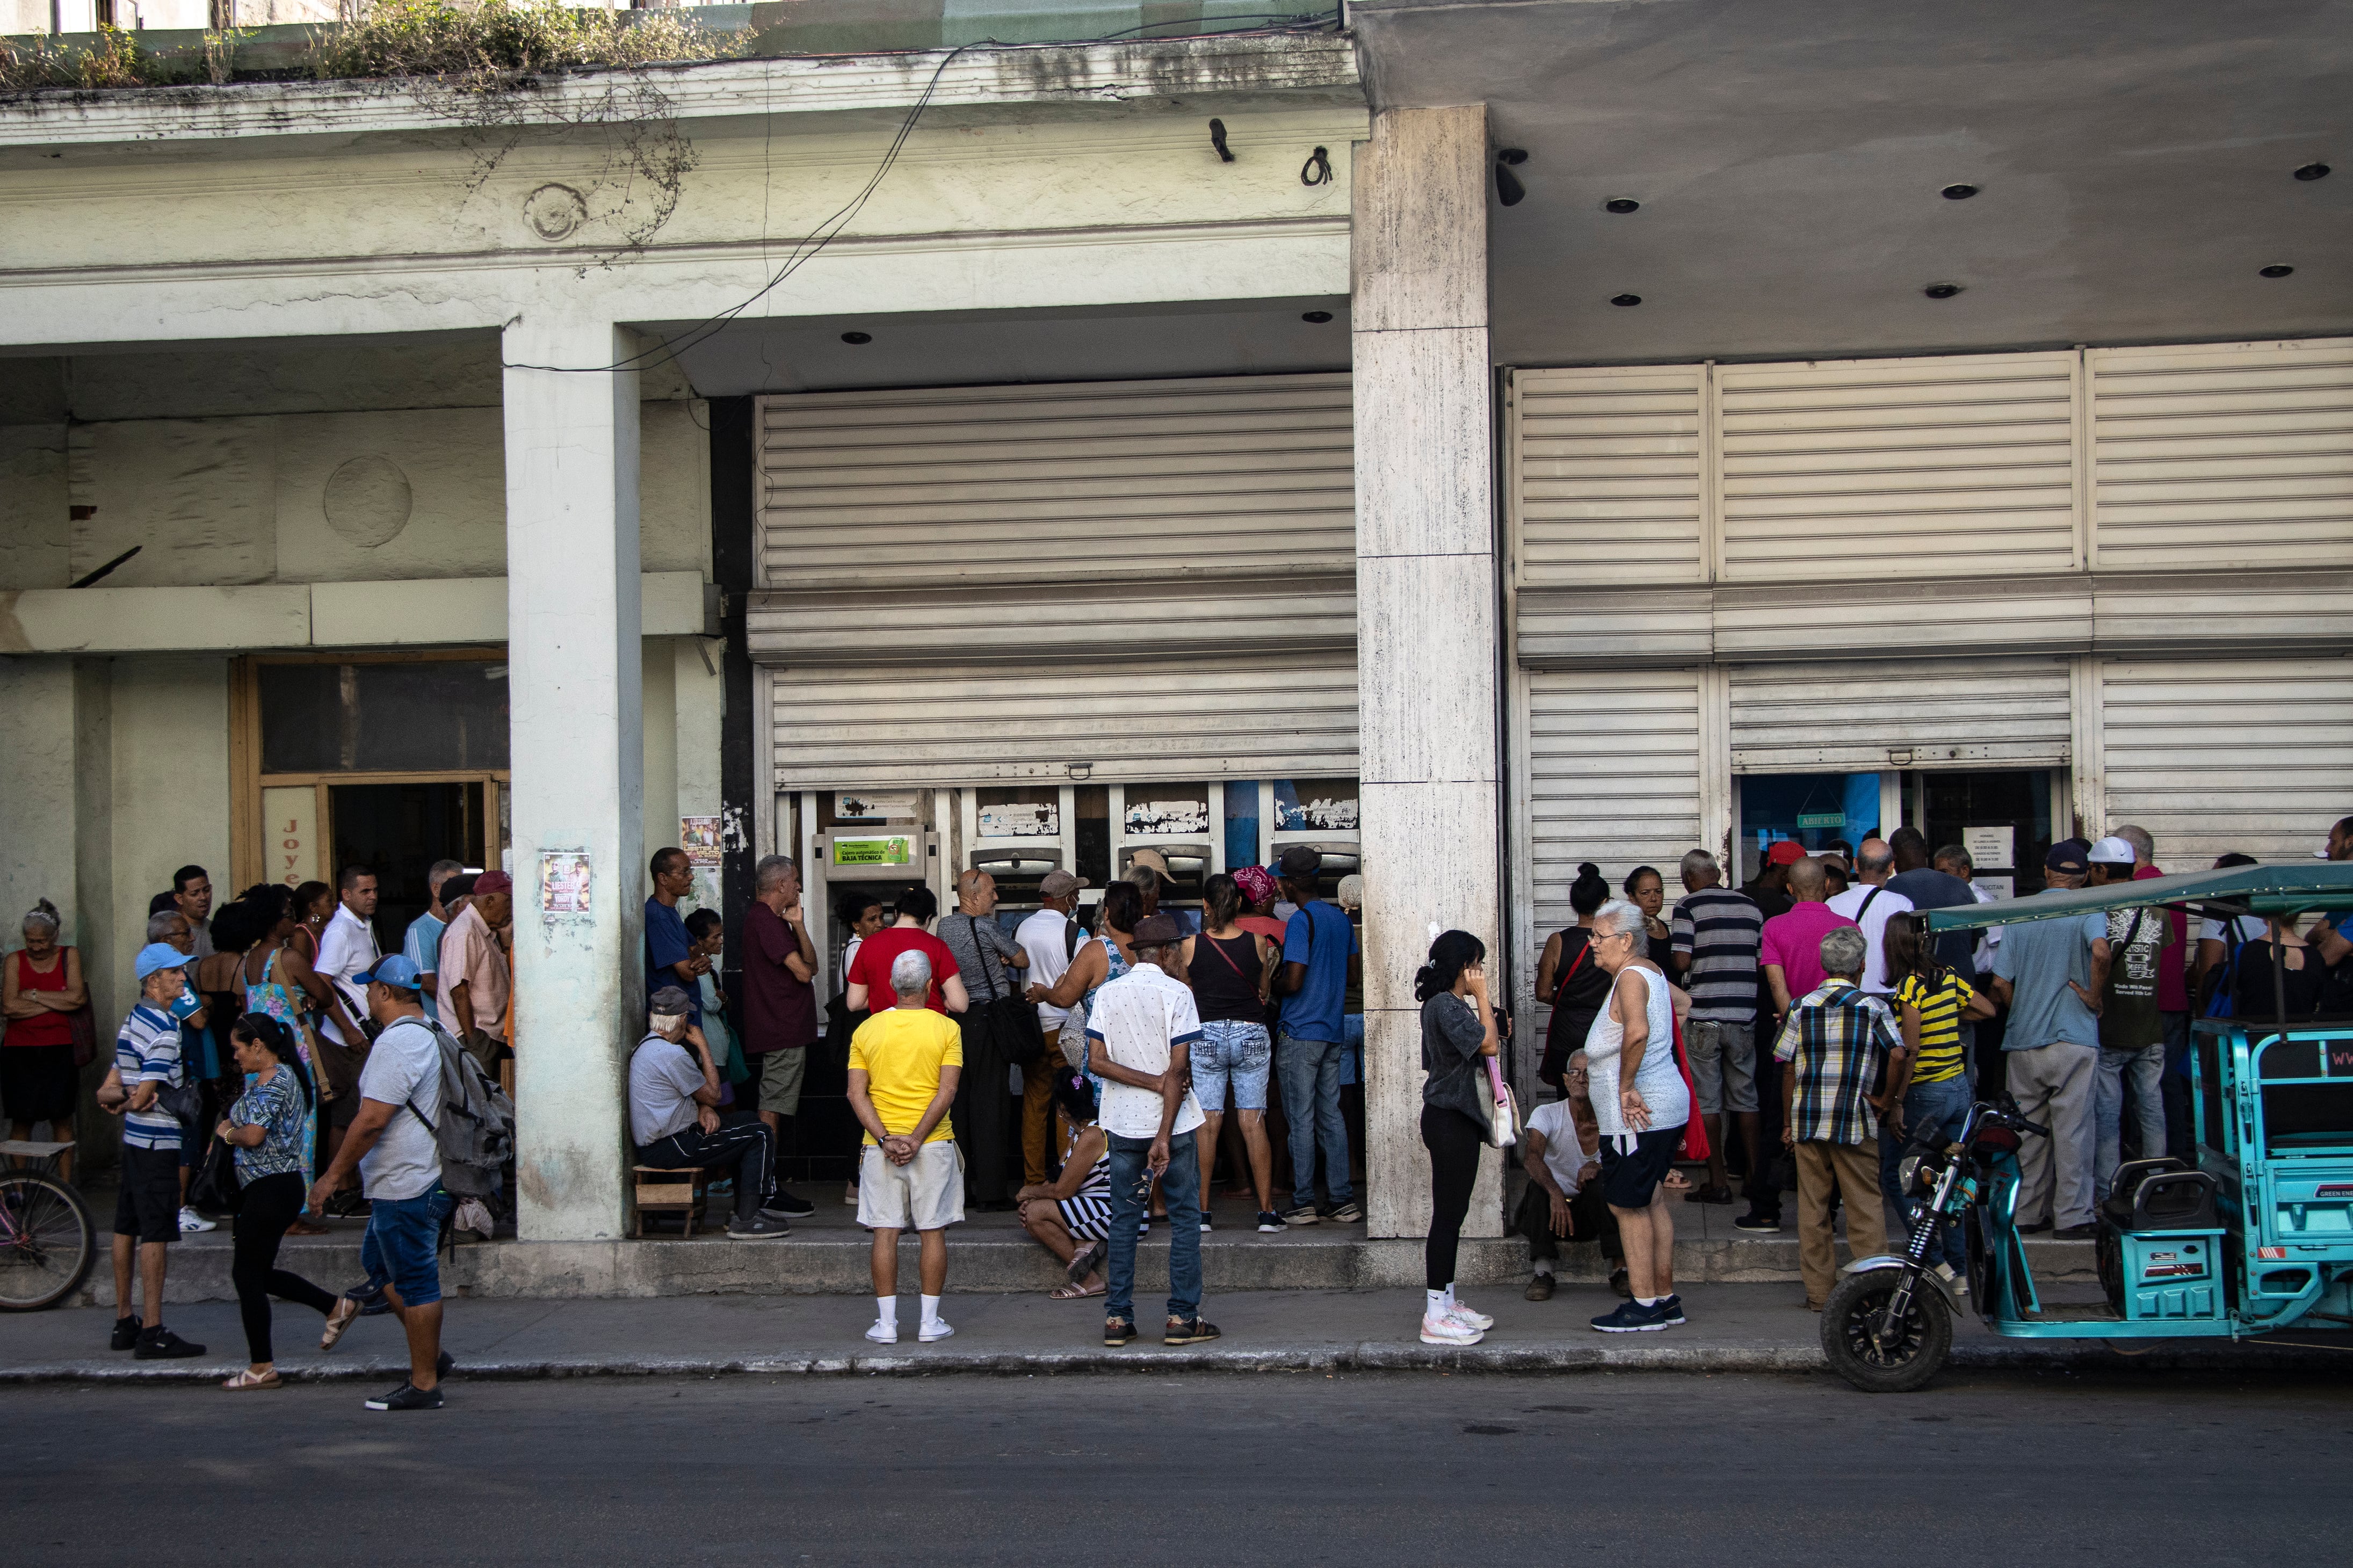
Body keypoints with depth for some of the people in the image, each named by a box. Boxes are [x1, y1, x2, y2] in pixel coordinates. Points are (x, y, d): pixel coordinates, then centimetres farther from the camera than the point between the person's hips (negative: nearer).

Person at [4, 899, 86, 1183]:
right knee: (21, 1120, 0)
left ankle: (65, 1187, 8)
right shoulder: (15, 960, 2)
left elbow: (78, 997, -11)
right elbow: (8, 1007, -11)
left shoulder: (69, 956, 3)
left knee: (62, 1120, 2)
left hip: (59, 1050, 0)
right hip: (19, 1051, 0)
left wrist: (34, 995, -9)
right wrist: (57, 1002, -11)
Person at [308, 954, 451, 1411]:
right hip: (407, 1181, 11)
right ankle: (429, 1358, 24)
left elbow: (371, 1120, -23)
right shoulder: (427, 1035, 15)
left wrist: (332, 1176, -14)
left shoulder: (397, 1043, -19)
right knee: (378, 1265, 21)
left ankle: (423, 1385, 3)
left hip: (404, 1186, -11)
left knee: (415, 1283, -4)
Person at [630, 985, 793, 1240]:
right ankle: (746, 1220, -10)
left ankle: (747, 1208, 22)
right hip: (669, 1149, -10)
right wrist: (703, 1046, -1)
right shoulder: (672, 1054, -20)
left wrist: (704, 1109, 0)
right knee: (761, 1136, -8)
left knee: (747, 1120, 21)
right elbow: (712, 1094, -8)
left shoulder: (646, 1047, 13)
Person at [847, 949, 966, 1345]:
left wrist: (885, 1139, -8)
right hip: (934, 1145, -1)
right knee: (933, 1231, 5)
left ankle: (886, 1323, 5)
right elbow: (947, 1091, -11)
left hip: (880, 1146, 1)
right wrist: (917, 1139, -12)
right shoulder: (946, 1029, -3)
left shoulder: (866, 1030, 3)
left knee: (885, 1232, 4)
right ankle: (930, 1322, 7)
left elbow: (857, 1093, -4)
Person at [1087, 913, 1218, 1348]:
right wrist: (1164, 1137, -14)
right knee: (1184, 1218, 5)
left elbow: (1097, 1062, -4)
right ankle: (1182, 1316, 3)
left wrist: (1153, 1082, -7)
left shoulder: (1107, 994, 4)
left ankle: (1118, 1317, 7)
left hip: (1122, 1123, 4)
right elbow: (1179, 1068, -14)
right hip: (1170, 1121, -4)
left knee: (1124, 1218, 9)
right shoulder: (1176, 993, -8)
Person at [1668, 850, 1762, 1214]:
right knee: (1745, 1098, 13)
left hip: (1704, 1016, -4)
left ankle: (1718, 1183, 3)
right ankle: (1756, 1179, 15)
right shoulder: (1750, 906, 8)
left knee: (1706, 1101, 3)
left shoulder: (1688, 905, -6)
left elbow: (1681, 962, -14)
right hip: (1744, 1015, 5)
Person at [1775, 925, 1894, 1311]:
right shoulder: (1872, 1008, -3)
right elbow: (1898, 1055, -14)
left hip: (1807, 1120, 2)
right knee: (1864, 1206, 4)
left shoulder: (1802, 1007, 3)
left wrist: (1787, 1122, 12)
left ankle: (1819, 1291, 10)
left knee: (1813, 1207, 8)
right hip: (1855, 1121, -2)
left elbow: (1788, 1069, 4)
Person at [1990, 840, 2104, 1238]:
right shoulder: (2087, 910, -4)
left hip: (2023, 1041, 4)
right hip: (2072, 1039, -4)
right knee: (2072, 1127, -1)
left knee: (2029, 1129, 10)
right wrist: (2095, 996, -12)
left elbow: (2001, 981, 3)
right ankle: (2073, 1215, -2)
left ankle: (2028, 1212, 15)